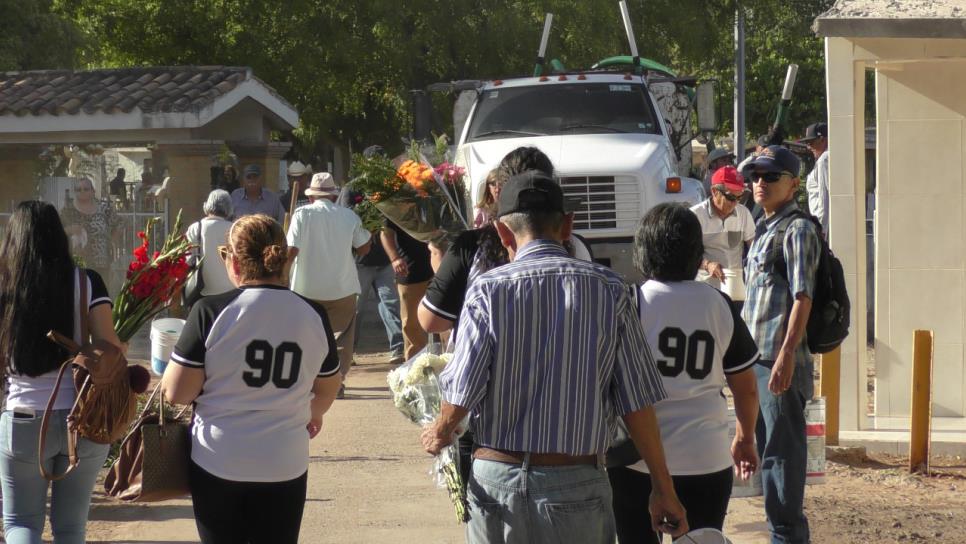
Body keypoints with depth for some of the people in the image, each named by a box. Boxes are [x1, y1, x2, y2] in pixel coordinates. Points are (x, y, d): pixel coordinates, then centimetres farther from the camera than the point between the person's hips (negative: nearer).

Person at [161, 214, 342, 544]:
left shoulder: (211, 312, -12)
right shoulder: (313, 317, -1)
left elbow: (176, 393, -11)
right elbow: (328, 390, 15)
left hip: (218, 463, -2)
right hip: (285, 467, 2)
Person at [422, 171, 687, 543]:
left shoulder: (488, 290, -5)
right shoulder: (609, 291, -1)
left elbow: (460, 397, -7)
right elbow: (637, 403, -1)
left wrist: (440, 435, 16)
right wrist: (664, 490, 7)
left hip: (497, 480, 0)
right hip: (577, 484, 0)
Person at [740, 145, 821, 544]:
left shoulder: (797, 230, -9)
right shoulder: (764, 230, 19)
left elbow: (802, 297, -17)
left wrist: (786, 354, -25)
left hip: (780, 360, -10)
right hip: (756, 360, 10)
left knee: (782, 450, -8)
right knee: (769, 449, 14)